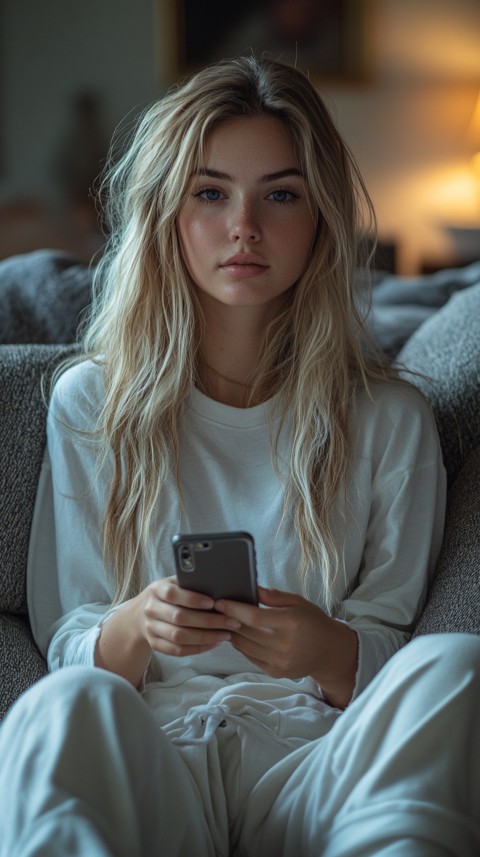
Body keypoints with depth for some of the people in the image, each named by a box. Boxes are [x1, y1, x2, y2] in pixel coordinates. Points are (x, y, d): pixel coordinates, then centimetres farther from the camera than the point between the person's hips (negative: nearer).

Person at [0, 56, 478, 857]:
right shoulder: (90, 403, 10)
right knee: (67, 704, -38)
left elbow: (393, 653, 10)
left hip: (317, 765, 2)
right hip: (149, 754, -2)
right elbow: (64, 647, 9)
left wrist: (327, 650, -15)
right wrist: (135, 629, -16)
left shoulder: (390, 420, 10)